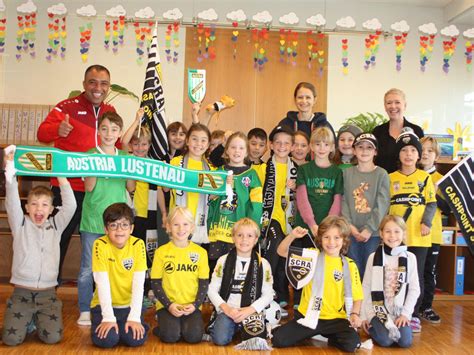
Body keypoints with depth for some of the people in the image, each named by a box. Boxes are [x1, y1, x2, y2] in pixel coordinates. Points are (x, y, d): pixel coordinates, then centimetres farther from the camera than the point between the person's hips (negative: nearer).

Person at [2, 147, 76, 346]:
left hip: (47, 293, 1)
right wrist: (10, 170, -24)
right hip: (21, 292, -1)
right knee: (11, 338, -14)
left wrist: (60, 175, -16)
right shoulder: (20, 225, 4)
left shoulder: (56, 225, 6)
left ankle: (38, 318, 18)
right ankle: (27, 319, 18)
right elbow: (12, 202, -11)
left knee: (53, 337, -13)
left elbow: (70, 206, -8)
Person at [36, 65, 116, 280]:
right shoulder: (67, 107, -4)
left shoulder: (111, 112, 11)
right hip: (68, 187, -4)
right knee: (59, 240, 5)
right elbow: (42, 133, -14)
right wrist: (57, 129, -34)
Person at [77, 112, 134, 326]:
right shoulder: (90, 155, -2)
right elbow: (89, 187, -8)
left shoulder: (125, 157, 8)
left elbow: (130, 187, 6)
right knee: (88, 267, 2)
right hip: (93, 219, -3)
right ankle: (85, 311, 13)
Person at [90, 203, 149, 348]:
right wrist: (108, 317, -23)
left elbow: (138, 284, -14)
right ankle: (108, 327, 11)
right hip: (105, 305, -1)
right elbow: (102, 283, -19)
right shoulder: (100, 245, -16)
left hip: (129, 305, 1)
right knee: (106, 339, -23)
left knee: (136, 338, -20)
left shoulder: (138, 245, -11)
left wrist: (134, 317, -20)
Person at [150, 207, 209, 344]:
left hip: (191, 306, 1)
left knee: (194, 336, -22)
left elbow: (204, 283, 3)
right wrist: (169, 305, -12)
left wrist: (195, 305, -11)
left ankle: (188, 325, 10)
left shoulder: (200, 252, 2)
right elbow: (156, 283, 0)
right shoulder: (161, 252, -1)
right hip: (167, 305, -1)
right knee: (170, 336, -25)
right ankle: (163, 327, 8)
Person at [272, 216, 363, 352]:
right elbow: (282, 252, -3)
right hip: (308, 315, 0)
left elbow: (356, 295, 6)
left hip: (335, 318, 0)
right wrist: (292, 236, -20)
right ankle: (311, 334, 14)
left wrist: (355, 313, -13)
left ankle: (329, 336, 8)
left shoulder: (349, 265, 1)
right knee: (279, 339, -15)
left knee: (352, 344, -26)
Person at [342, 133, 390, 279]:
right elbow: (343, 201, 1)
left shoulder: (382, 174, 0)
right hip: (351, 232, 2)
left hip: (373, 233, -2)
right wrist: (350, 225, -10)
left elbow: (382, 205, -7)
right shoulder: (347, 173, 7)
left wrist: (369, 228, -13)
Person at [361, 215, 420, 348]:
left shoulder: (410, 257, -1)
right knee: (385, 341, -20)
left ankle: (392, 327, 13)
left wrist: (406, 313, -8)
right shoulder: (374, 257, -2)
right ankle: (372, 326, 12)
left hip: (400, 311, 1)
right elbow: (366, 288, 2)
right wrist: (364, 315, 0)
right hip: (378, 309, -1)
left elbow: (414, 289, 1)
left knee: (405, 341, -19)